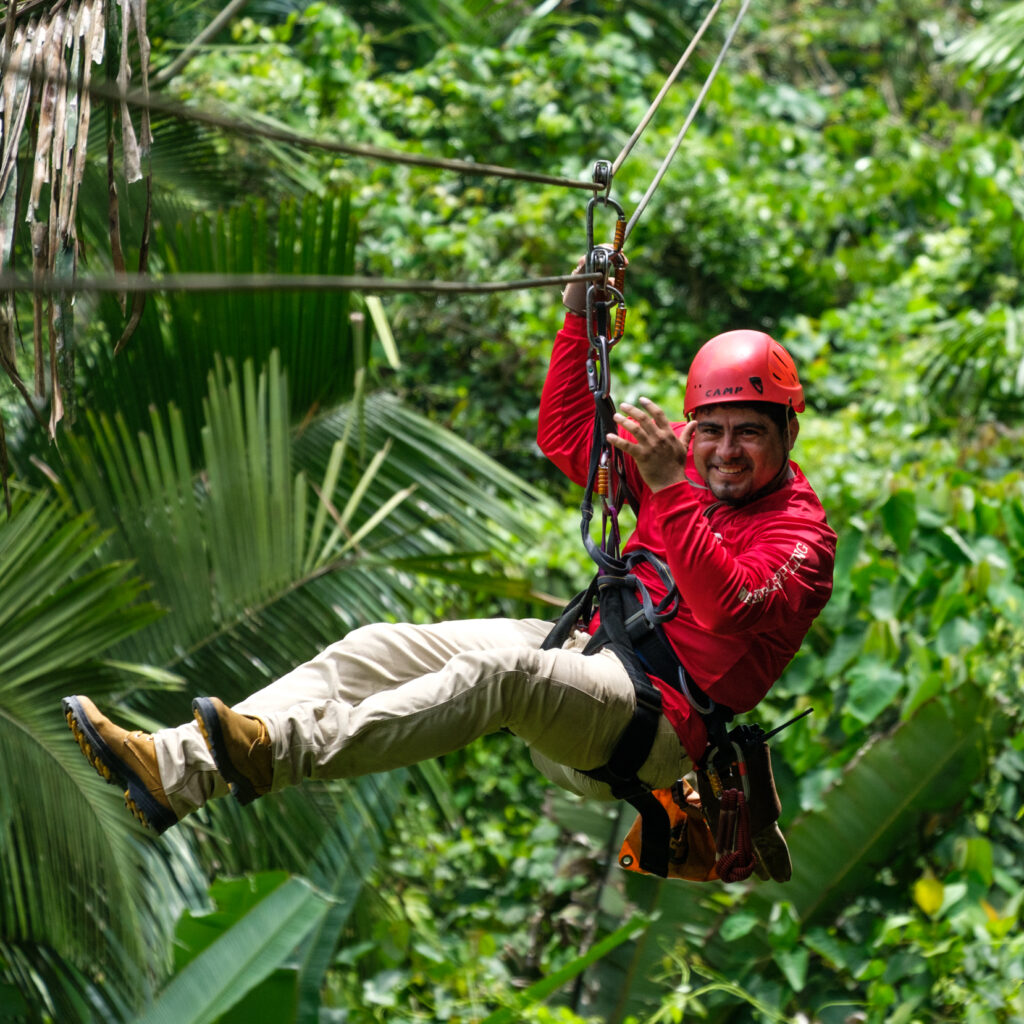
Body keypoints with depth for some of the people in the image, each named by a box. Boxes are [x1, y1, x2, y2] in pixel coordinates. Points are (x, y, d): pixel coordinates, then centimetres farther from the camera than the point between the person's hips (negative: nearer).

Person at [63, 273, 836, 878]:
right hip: (591, 650, 8)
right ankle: (174, 769, -22)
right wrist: (580, 315, 11)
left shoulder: (800, 533, -7)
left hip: (661, 719, -8)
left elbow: (725, 612, -26)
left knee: (502, 669, -37)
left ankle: (283, 753, -51)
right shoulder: (683, 457, 14)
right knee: (380, 647, -8)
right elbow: (567, 436, 21)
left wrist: (671, 490, -33)